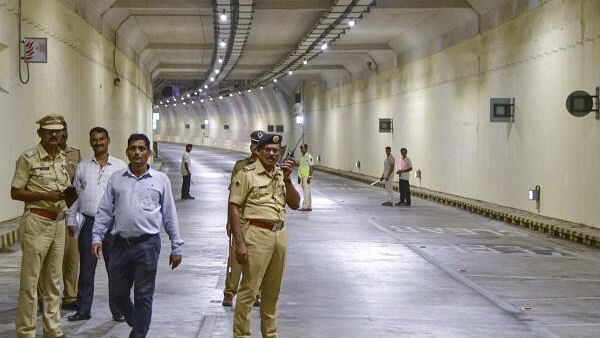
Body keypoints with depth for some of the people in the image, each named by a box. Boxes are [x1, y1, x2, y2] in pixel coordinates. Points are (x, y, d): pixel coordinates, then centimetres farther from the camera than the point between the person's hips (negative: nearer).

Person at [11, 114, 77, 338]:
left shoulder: (63, 158, 11)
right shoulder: (28, 158, -8)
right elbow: (15, 193, -8)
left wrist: (71, 195, -3)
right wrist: (45, 196, -18)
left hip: (58, 222, 6)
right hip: (36, 221, -6)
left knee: (53, 281, 12)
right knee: (30, 281, -3)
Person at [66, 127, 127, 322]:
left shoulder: (120, 167, 2)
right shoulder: (82, 167, 10)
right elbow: (75, 194, 13)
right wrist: (71, 220, 8)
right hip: (88, 223, 2)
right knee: (86, 269, 7)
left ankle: (117, 311, 11)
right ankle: (83, 310, 16)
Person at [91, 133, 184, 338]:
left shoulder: (160, 180, 3)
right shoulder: (116, 179, 8)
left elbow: (170, 215, 5)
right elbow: (104, 211, 10)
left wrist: (176, 247, 5)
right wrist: (97, 238, -1)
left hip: (147, 244, -2)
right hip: (121, 244, 3)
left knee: (143, 296, 2)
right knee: (117, 292, 10)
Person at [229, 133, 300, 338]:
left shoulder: (281, 174, 14)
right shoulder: (247, 174, -6)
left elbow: (295, 204, 10)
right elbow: (235, 208, -9)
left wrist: (287, 179, -5)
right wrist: (240, 243, -15)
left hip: (279, 234, 6)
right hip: (257, 233, -6)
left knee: (272, 291, 14)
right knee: (249, 289, -5)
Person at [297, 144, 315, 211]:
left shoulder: (309, 157, -10)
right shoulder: (301, 157, 15)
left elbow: (312, 167, -14)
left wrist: (309, 177, -18)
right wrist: (299, 177, 18)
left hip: (307, 177, -9)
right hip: (302, 177, 9)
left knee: (306, 191, -10)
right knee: (305, 191, 10)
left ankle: (305, 206, -11)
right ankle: (309, 206, 14)